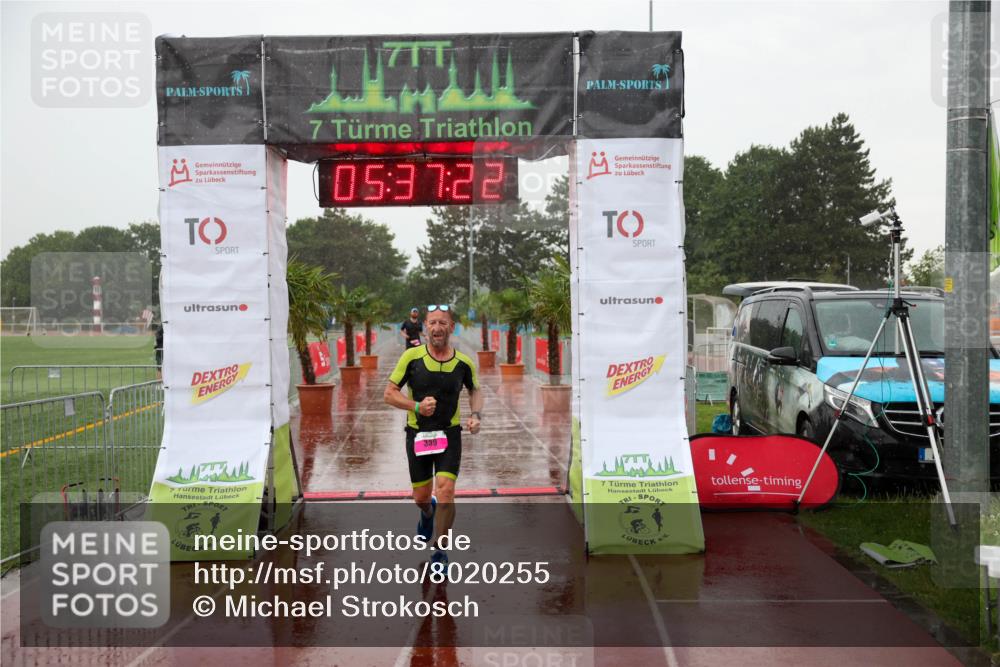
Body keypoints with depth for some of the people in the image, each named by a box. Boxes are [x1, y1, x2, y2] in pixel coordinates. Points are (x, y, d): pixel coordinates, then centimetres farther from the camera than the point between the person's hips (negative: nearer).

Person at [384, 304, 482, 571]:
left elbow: (475, 390, 16)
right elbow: (389, 393, -4)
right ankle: (428, 513, 51)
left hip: (449, 434, 0)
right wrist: (417, 406, -20)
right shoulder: (412, 357, -9)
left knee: (445, 493, -15)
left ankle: (439, 550, 2)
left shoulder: (464, 363, -4)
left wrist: (476, 415, -3)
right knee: (421, 497, 12)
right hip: (417, 434, 1)